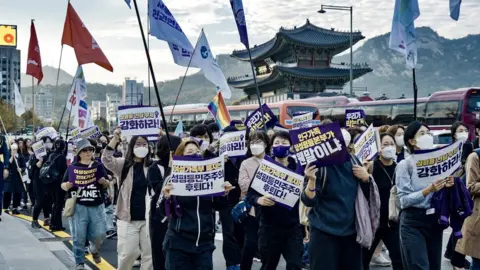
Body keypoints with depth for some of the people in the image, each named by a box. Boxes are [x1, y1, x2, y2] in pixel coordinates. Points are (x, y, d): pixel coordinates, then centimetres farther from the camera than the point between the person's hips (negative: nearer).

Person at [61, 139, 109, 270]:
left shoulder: (98, 166, 6)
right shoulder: (73, 167, 1)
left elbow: (106, 185, 12)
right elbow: (63, 185, 5)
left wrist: (104, 182, -11)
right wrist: (67, 186, -17)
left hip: (96, 206, 2)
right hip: (78, 206, -1)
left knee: (99, 234, 2)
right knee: (79, 237, 1)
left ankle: (94, 250, 34)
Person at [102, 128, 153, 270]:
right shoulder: (123, 165, -2)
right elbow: (106, 160, -17)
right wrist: (115, 138, -27)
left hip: (148, 217, 2)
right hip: (128, 218, -2)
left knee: (150, 253, 5)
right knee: (128, 253, 0)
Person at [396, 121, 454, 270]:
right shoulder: (404, 165, -8)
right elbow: (404, 199, -14)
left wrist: (446, 186, -7)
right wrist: (428, 190, -25)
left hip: (435, 220, 5)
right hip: (413, 222, -5)